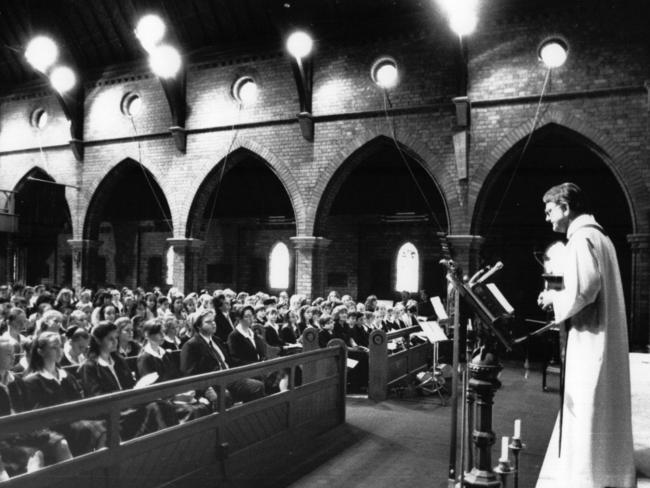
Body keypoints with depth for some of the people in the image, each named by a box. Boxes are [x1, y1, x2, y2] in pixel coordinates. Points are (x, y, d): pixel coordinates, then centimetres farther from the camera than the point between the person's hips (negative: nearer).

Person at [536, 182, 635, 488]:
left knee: (586, 411, -2)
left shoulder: (581, 238, -15)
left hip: (590, 339, -10)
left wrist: (554, 298, -8)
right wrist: (560, 297, 12)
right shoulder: (597, 235, 16)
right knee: (602, 410, 16)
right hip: (603, 337, 10)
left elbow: (582, 290, -25)